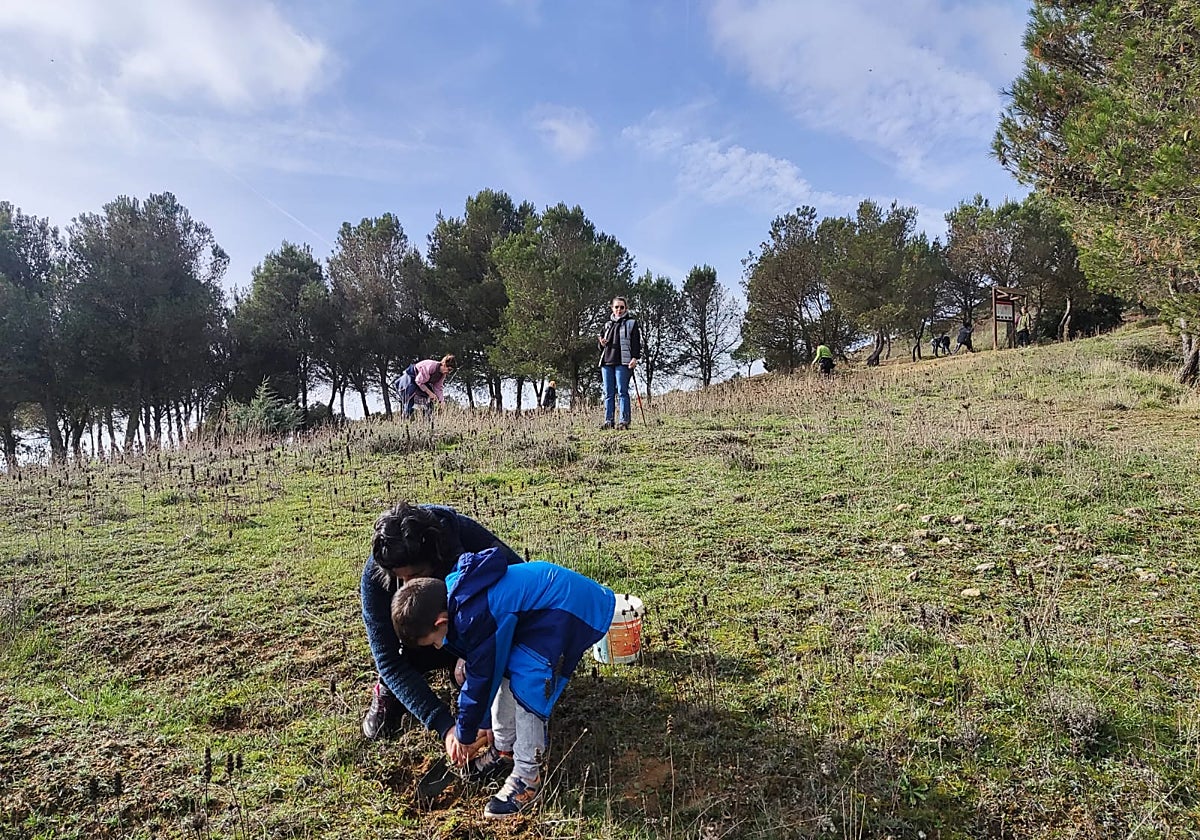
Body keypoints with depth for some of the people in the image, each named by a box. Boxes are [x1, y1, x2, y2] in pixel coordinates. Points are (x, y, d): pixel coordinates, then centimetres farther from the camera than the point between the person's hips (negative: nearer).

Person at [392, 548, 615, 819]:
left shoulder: (475, 617, -27)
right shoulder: (451, 591, 2)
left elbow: (481, 678, -13)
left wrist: (464, 735, 4)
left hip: (571, 609, -10)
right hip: (542, 600, 10)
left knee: (527, 687, -13)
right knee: (504, 670, 11)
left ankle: (527, 779, 0)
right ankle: (505, 750, 27)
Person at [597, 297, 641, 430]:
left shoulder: (632, 323, 8)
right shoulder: (608, 324, 22)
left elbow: (636, 342, -1)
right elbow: (601, 347, 29)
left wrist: (635, 358, -14)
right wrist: (601, 343, 5)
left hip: (623, 362, -5)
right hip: (607, 362, 5)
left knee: (622, 392, -9)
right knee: (608, 393, 3)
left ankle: (624, 421, -9)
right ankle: (608, 420, 5)